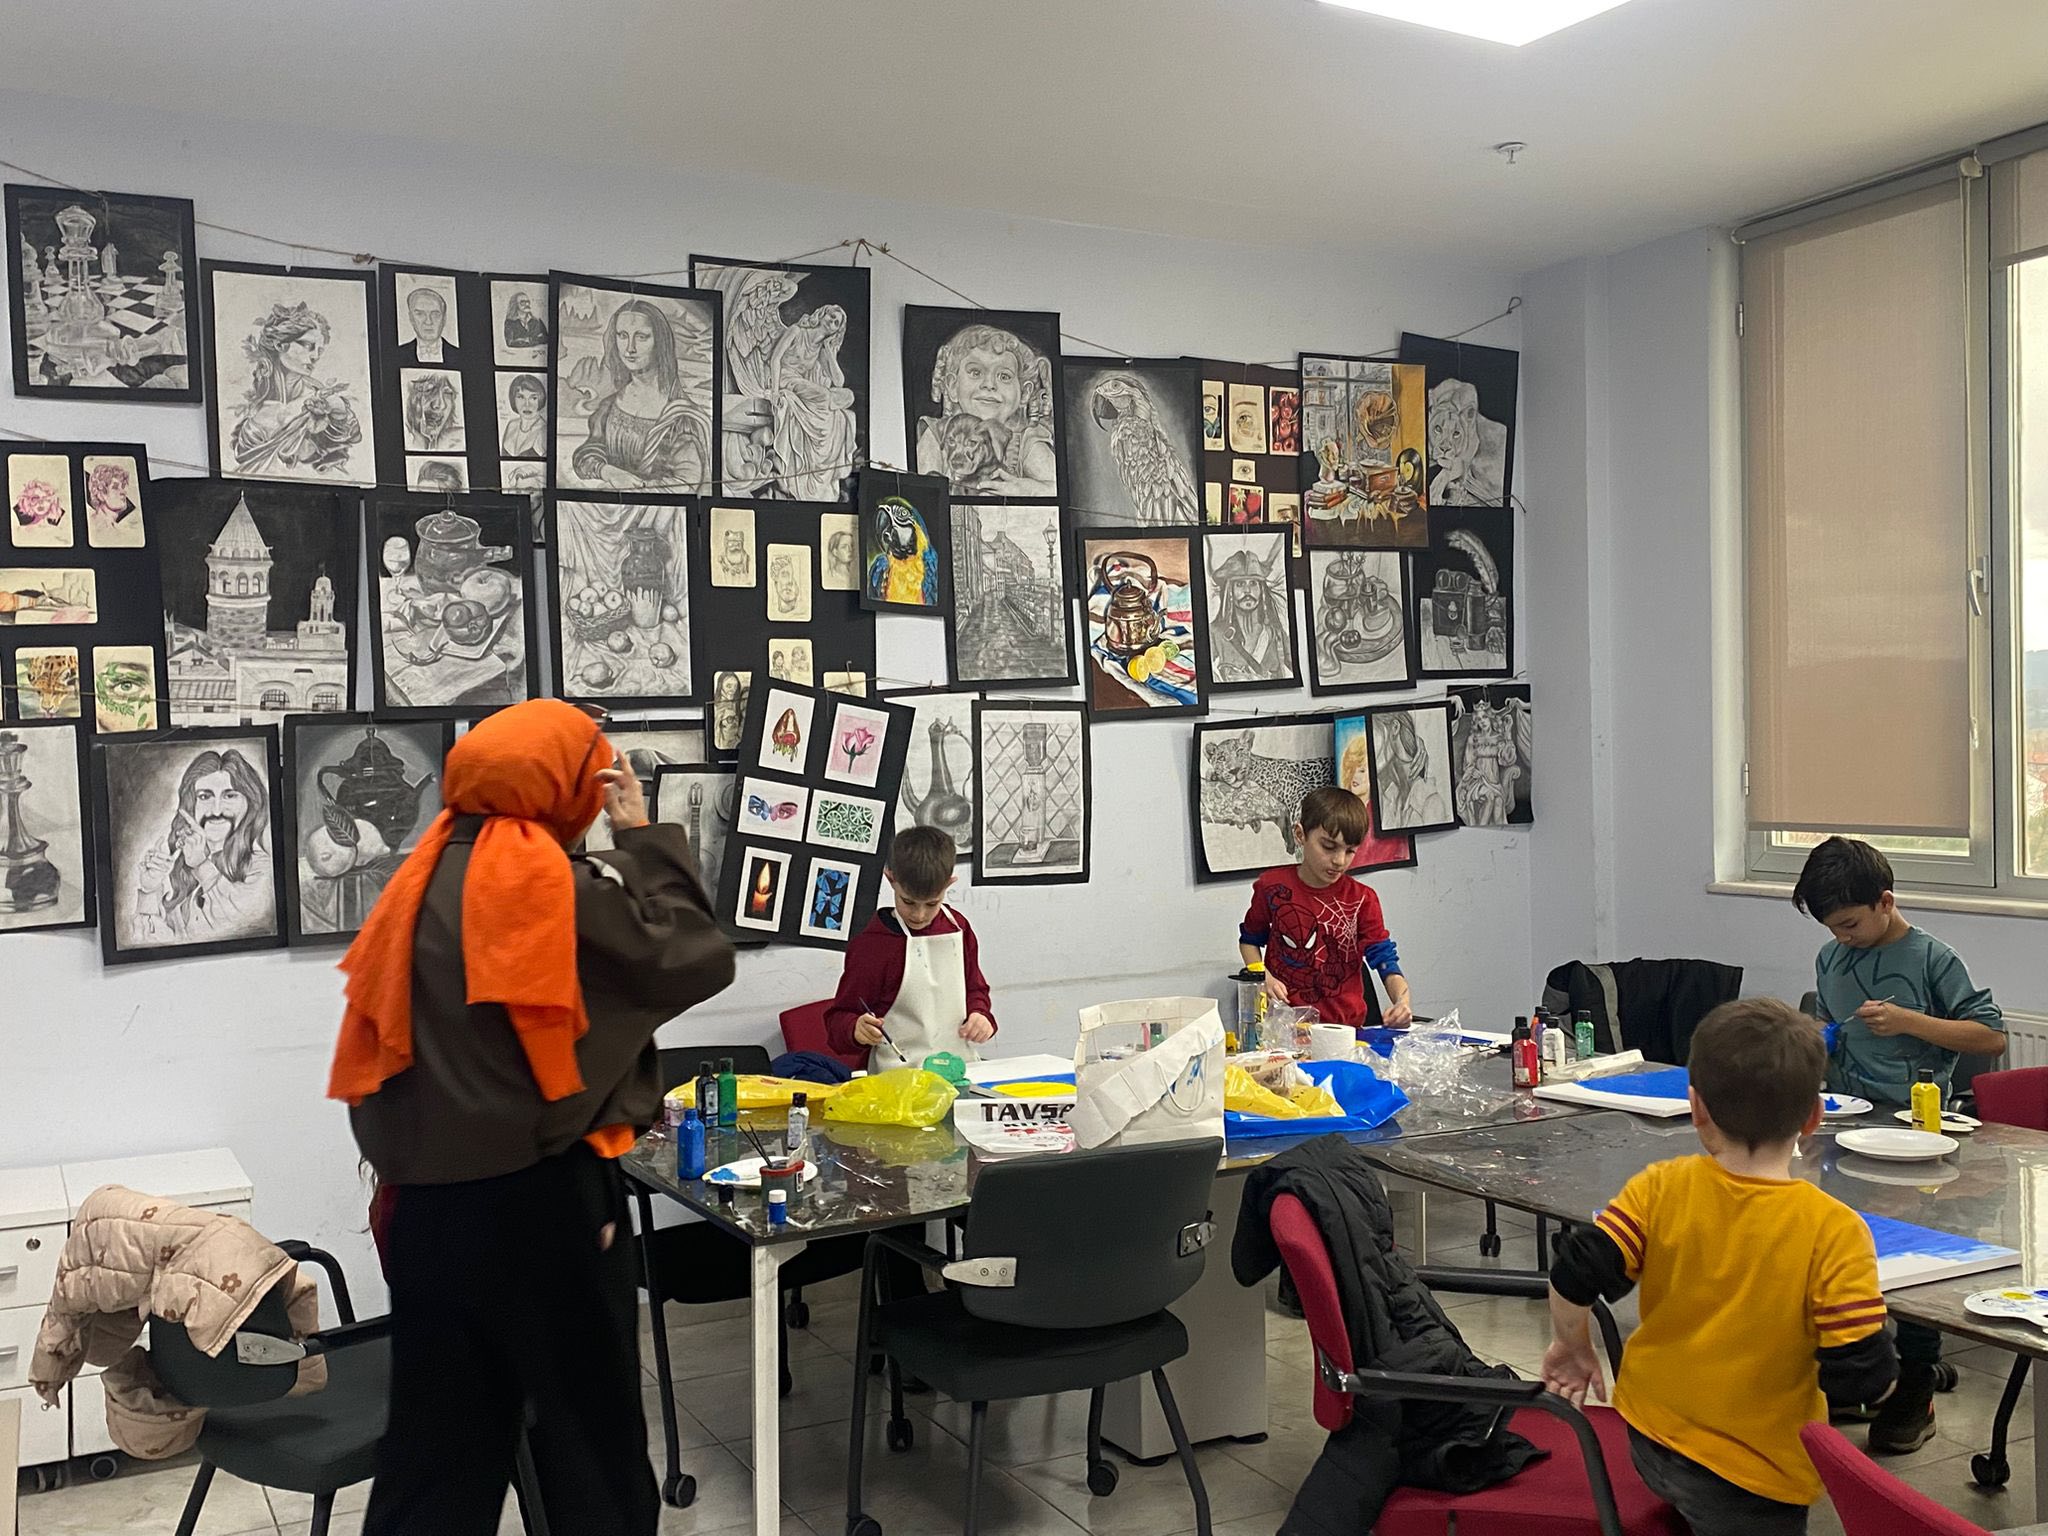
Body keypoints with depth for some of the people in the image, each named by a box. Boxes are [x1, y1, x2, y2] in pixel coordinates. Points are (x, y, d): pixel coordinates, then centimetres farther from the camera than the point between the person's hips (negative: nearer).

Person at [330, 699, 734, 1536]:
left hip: (427, 1201, 6)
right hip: (541, 1199, -6)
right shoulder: (560, 885, -15)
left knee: (436, 1437, 15)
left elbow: (385, 1039, 10)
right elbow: (694, 959, -10)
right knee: (591, 1434, 10)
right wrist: (642, 836, -4)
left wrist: (406, 1164, 17)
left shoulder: (427, 875, 5)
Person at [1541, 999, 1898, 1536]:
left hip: (1651, 1445, 4)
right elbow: (1860, 1376, -20)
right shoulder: (1834, 1230, -20)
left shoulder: (1659, 1189, -12)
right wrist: (1888, 1371, 2)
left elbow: (1576, 1276, -14)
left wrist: (1572, 1345, 5)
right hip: (1755, 1472, -3)